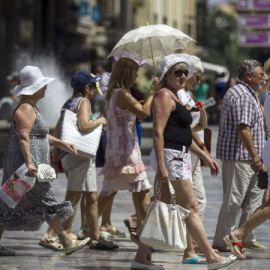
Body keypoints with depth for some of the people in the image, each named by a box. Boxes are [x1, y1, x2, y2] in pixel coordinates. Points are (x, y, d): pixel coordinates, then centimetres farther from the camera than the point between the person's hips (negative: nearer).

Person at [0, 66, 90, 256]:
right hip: (26, 163, -11)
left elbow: (40, 134, 27)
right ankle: (67, 243, 0)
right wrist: (29, 163, -31)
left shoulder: (31, 107, 19)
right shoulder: (25, 109, -15)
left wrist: (62, 144, 23)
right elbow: (23, 137, -24)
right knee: (48, 204, -5)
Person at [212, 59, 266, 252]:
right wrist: (255, 156, -24)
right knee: (233, 200, -6)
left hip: (246, 157, 11)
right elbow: (243, 128, -24)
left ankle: (247, 237, 19)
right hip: (238, 155, -11)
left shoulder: (247, 94, 19)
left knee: (254, 197, 14)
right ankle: (222, 241, 0)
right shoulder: (242, 95, -17)